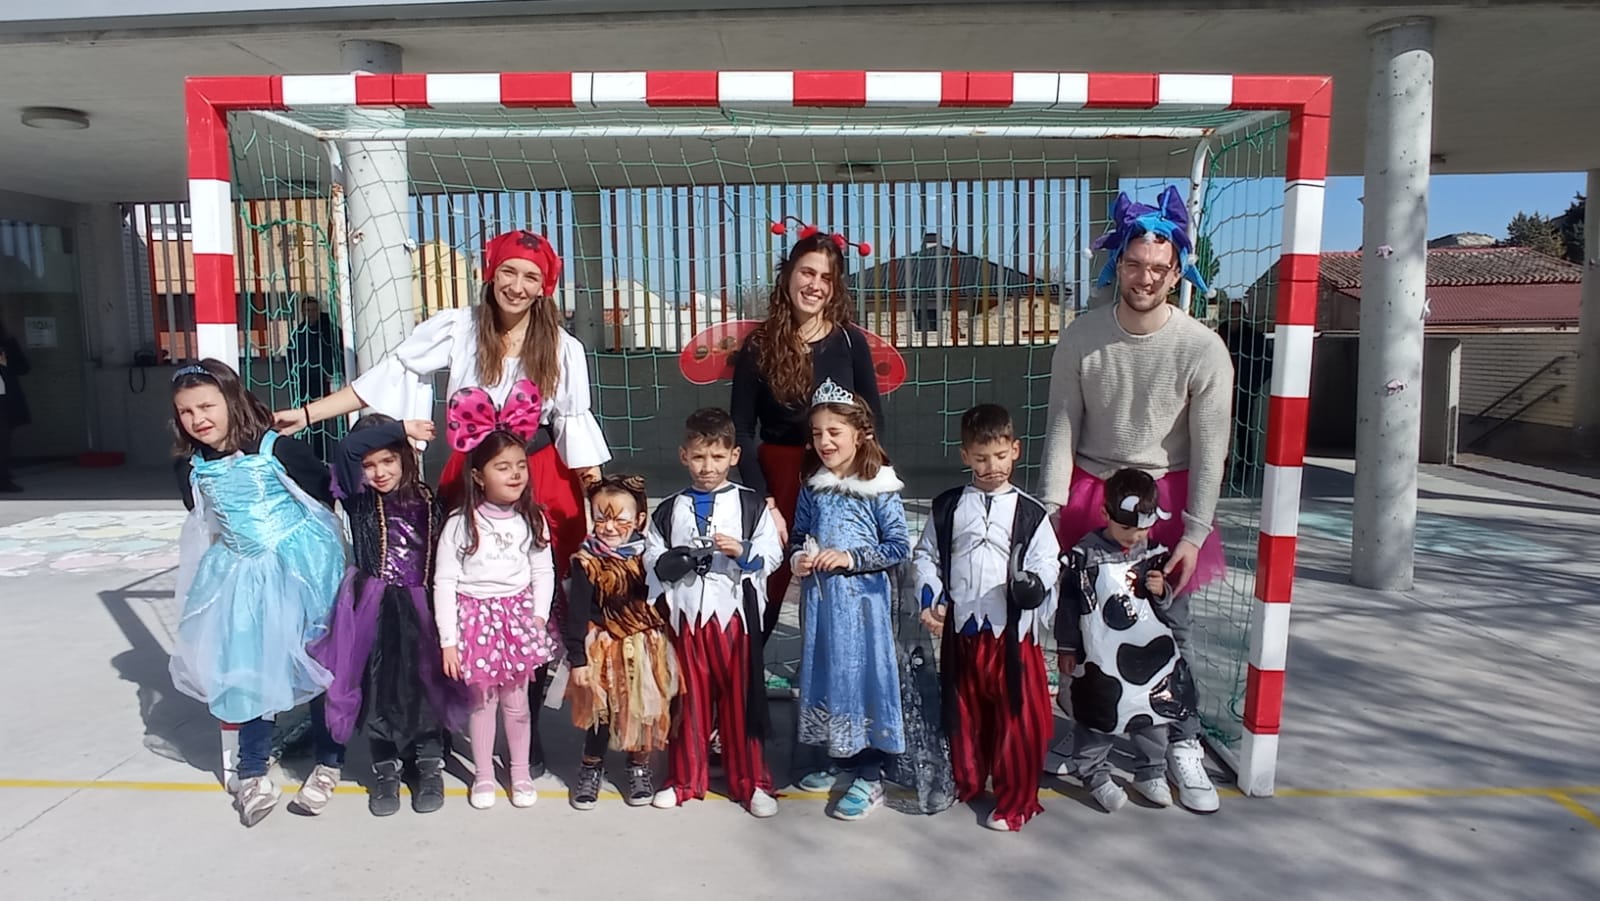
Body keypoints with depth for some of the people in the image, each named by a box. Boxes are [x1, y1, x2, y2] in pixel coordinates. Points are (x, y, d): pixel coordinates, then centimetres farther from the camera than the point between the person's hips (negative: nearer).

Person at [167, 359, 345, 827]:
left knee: (320, 659, 5)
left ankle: (328, 760, 21)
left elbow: (329, 494, -9)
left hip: (302, 566, -5)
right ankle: (253, 772, 23)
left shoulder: (277, 449, -17)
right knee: (245, 667, 8)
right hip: (242, 573, 5)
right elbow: (202, 522, 15)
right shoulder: (190, 467, -1)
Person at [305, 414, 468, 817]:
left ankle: (430, 763, 23)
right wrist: (402, 428, -19)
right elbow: (344, 449, -19)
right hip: (374, 607, -1)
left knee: (426, 682, 4)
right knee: (378, 686, 4)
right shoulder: (358, 497, -1)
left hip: (419, 606, 1)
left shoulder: (425, 500, 4)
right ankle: (385, 768, 23)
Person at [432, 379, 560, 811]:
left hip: (518, 614, 2)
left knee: (516, 700, 11)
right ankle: (483, 775, 28)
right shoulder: (460, 524, -12)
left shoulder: (532, 519, -3)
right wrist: (448, 640, -11)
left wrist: (538, 616, -7)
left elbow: (543, 572, 3)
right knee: (482, 699, 10)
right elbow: (444, 583, -10)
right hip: (476, 616, -2)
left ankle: (521, 771, 29)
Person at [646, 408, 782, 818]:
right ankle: (685, 779, 25)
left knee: (739, 698, 6)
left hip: (734, 612, -2)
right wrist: (675, 562, -14)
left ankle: (750, 780, 18)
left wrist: (743, 551, -20)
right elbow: (651, 559, 5)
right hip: (684, 613, 2)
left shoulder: (752, 505, 1)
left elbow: (771, 555, -2)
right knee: (689, 698, 10)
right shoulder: (669, 510, 8)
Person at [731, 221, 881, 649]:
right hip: (779, 479, -1)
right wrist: (763, 501, -11)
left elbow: (874, 420, 6)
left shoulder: (851, 342, 1)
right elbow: (742, 430, -2)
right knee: (767, 589, 1)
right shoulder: (759, 346, -2)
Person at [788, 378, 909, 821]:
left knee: (862, 674, 0)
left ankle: (870, 777, 13)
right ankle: (839, 758, 32)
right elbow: (797, 535, 15)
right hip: (819, 598, 5)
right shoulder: (812, 487, 6)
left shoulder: (880, 488, -10)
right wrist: (797, 559, -6)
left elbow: (898, 547, -10)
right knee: (825, 672, 13)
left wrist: (850, 558, -18)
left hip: (861, 600, -5)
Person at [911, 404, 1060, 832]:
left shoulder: (1030, 513, -1)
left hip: (1013, 632, -2)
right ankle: (966, 781, 36)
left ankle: (1016, 799, 19)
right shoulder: (947, 507, 4)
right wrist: (931, 601, -2)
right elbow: (925, 556, 9)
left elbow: (1047, 564, -4)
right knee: (963, 712, 16)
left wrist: (1035, 586, -25)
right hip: (960, 629, 2)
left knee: (1017, 716, 3)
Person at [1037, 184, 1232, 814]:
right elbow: (1061, 429, -4)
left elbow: (1209, 449, -8)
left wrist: (1193, 535, -10)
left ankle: (1182, 745, 17)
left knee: (1170, 626, 1)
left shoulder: (1202, 349, -12)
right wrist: (1048, 508, -8)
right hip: (1089, 489, 1)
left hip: (1166, 493, -1)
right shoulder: (1082, 338, -8)